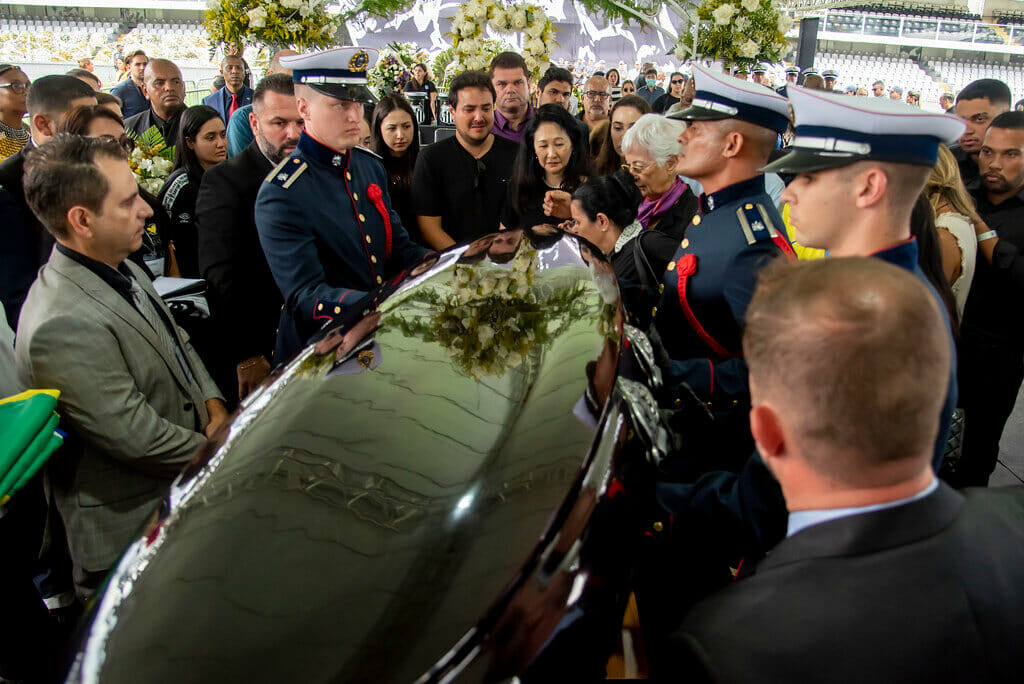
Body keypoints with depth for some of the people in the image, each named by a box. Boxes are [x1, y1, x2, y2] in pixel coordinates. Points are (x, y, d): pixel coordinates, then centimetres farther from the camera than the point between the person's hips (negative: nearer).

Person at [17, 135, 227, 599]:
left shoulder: (121, 269, 0)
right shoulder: (63, 326, -30)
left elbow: (175, 342, 13)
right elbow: (136, 438, -26)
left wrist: (213, 404, -2)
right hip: (132, 527, -8)